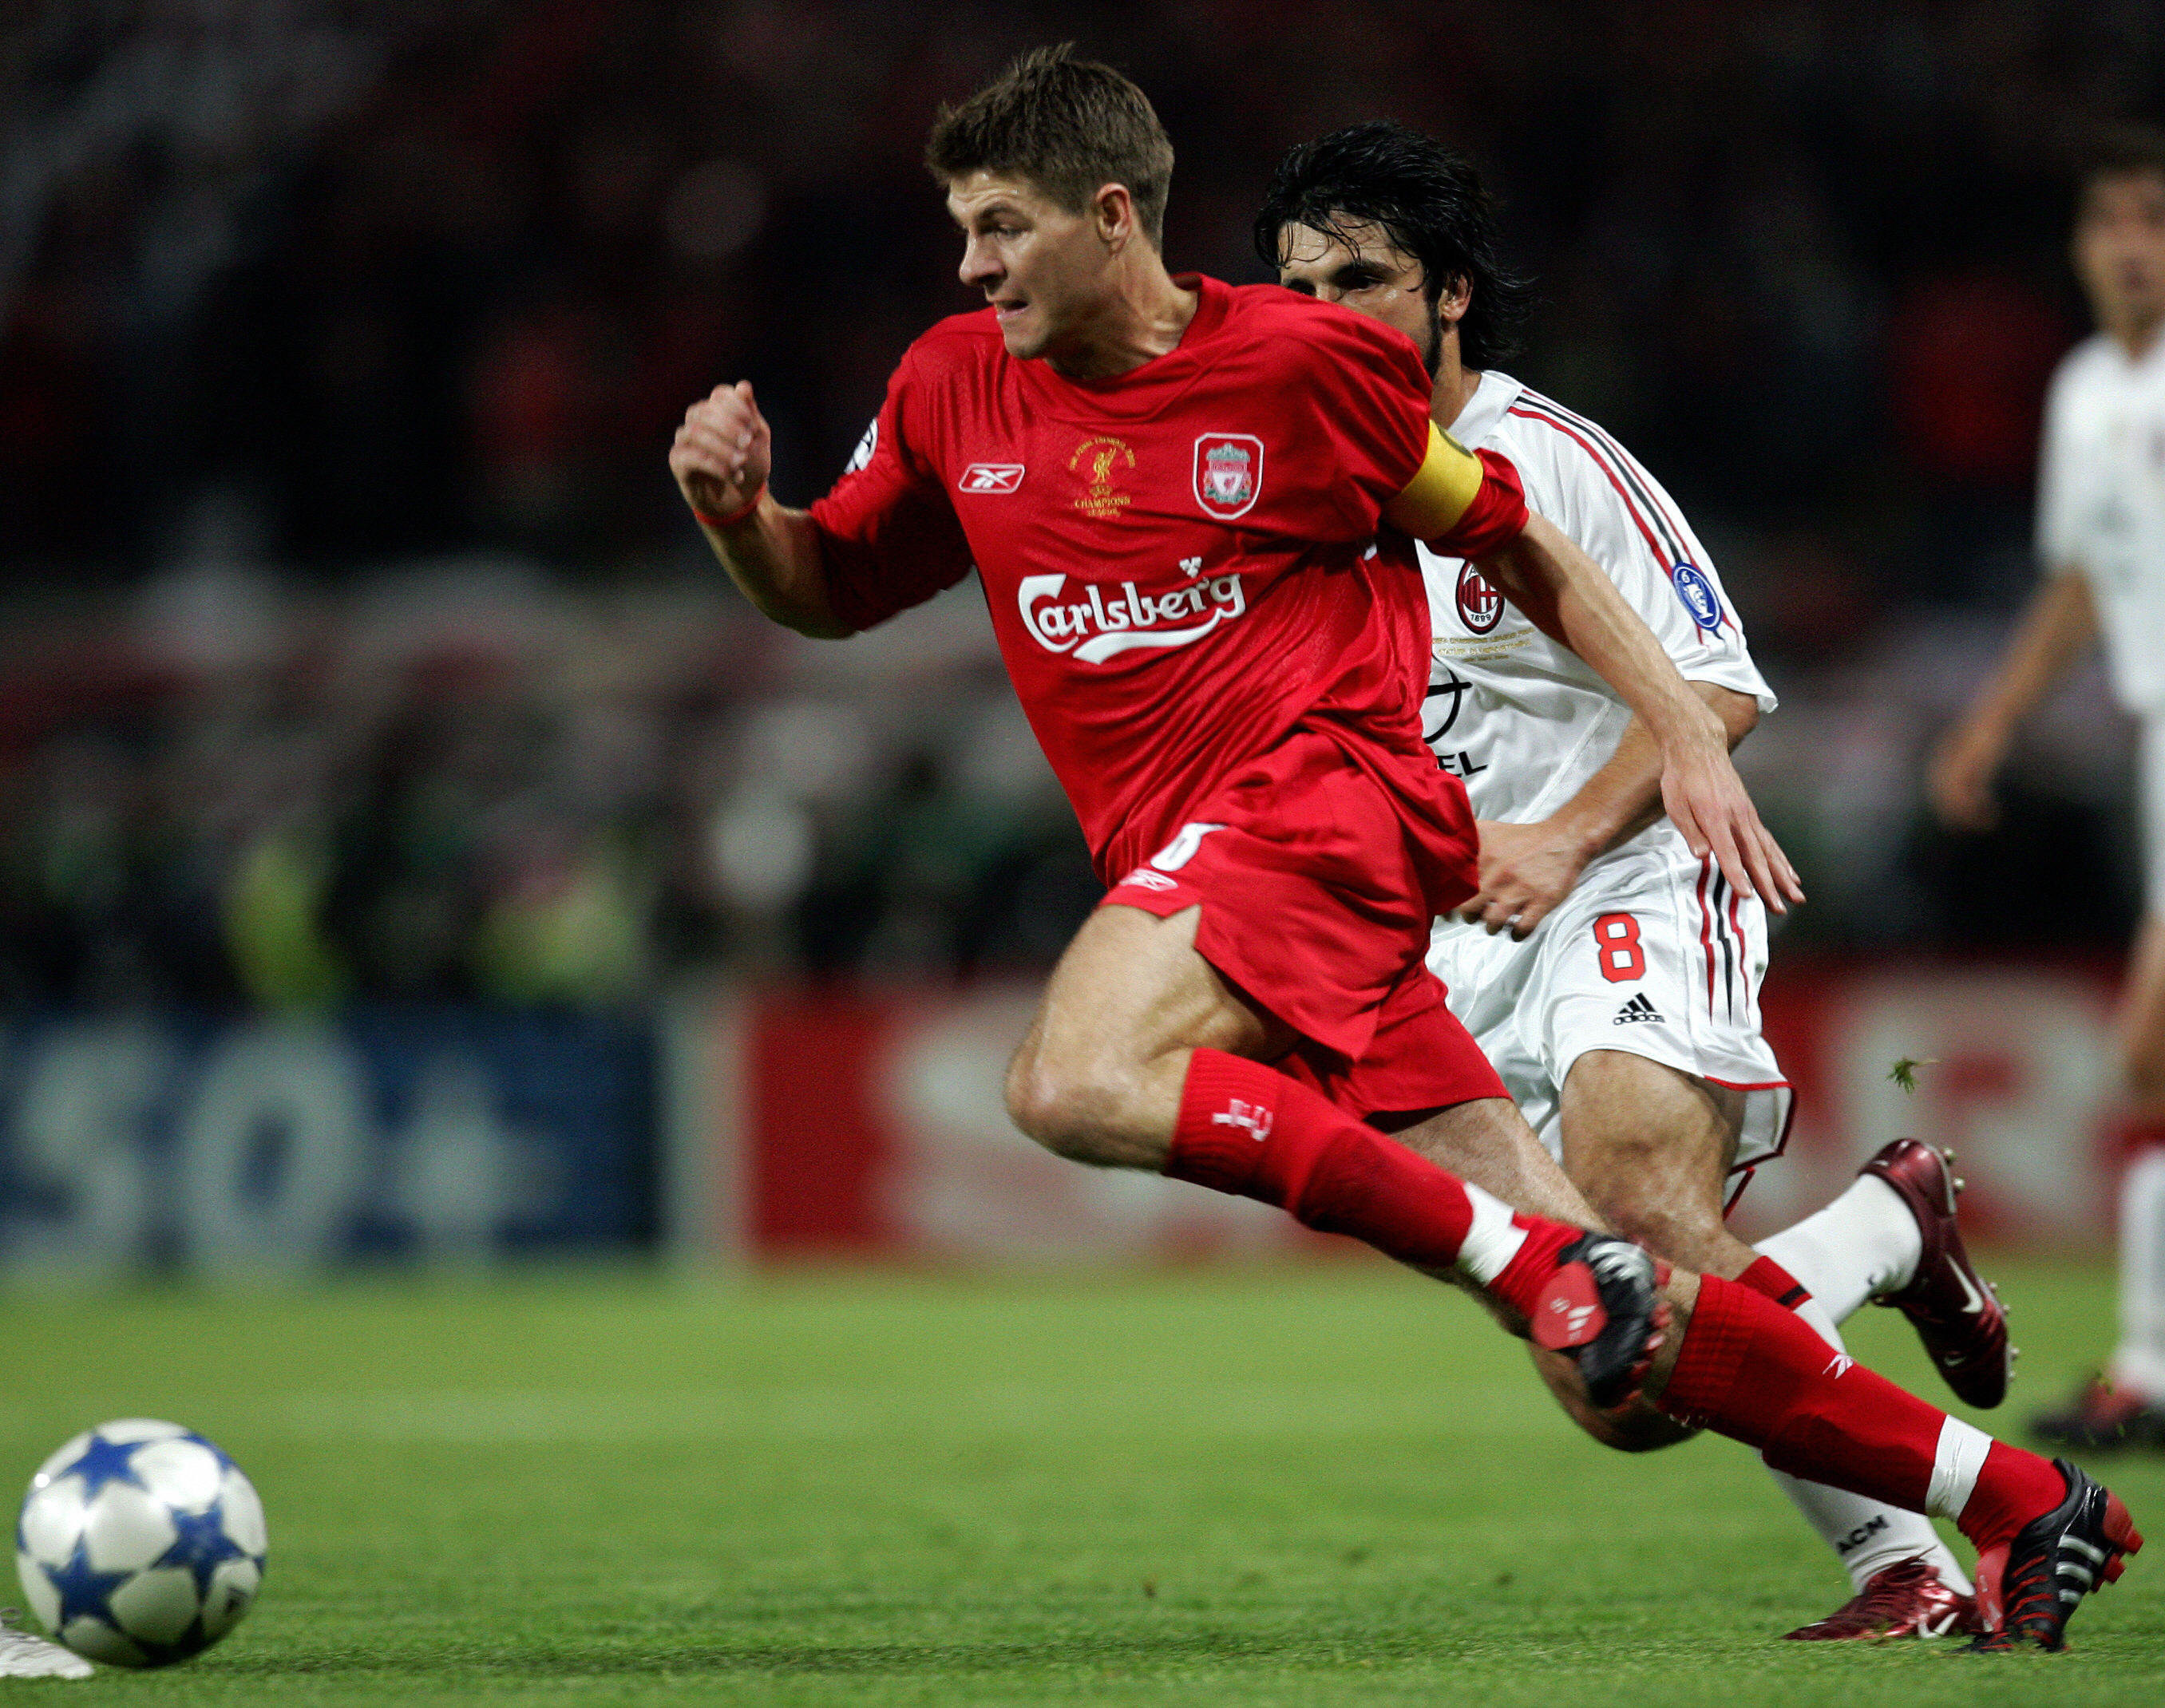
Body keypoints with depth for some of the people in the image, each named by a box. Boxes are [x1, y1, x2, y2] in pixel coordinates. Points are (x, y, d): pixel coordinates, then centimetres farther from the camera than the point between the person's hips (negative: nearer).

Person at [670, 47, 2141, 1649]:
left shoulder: (1307, 361, -2)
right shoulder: (955, 390, 10)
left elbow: (1516, 549, 9)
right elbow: (828, 592, 21)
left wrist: (1687, 735, 4)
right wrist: (736, 507, -1)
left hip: (1332, 788, -5)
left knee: (1076, 1085, -32)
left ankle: (1536, 1260, -25)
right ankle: (2022, 1500, 6)